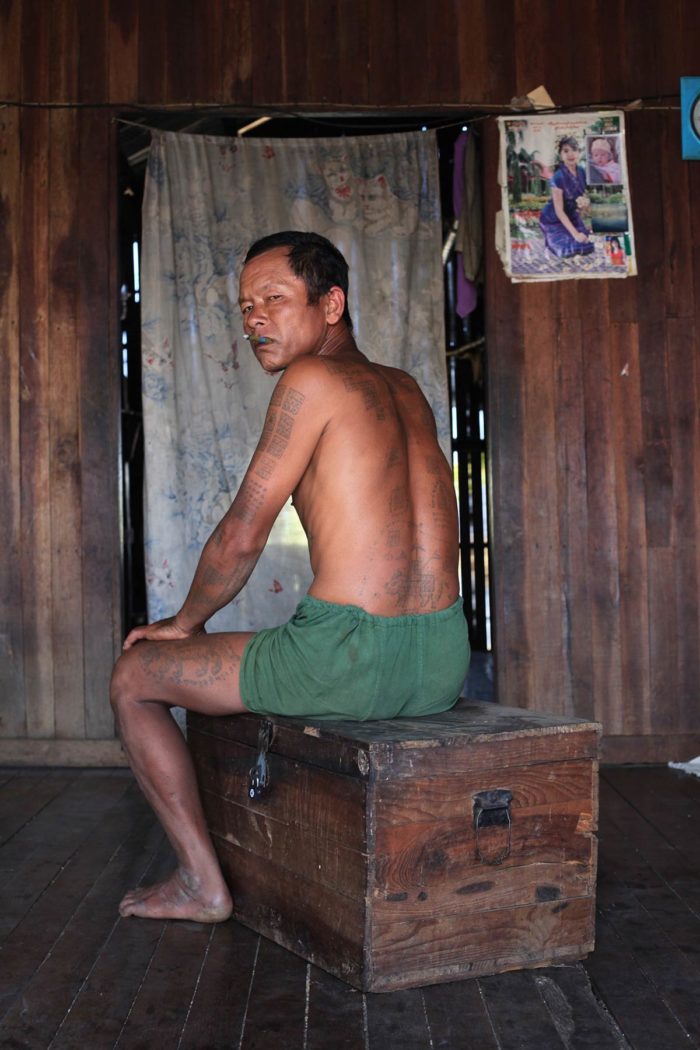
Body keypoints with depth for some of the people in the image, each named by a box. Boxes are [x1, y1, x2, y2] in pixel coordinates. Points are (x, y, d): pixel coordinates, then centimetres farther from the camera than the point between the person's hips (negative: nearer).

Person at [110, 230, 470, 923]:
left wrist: (184, 622, 11)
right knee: (270, 664, 41)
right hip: (443, 668, 9)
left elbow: (243, 534, -7)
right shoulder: (406, 391, 15)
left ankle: (203, 884, 15)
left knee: (134, 677, 12)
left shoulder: (311, 380, -7)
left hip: (350, 665, -8)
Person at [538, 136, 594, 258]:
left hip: (571, 217, 7)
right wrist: (575, 233, -27)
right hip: (554, 220, -6)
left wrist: (584, 202, -21)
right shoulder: (558, 177, -27)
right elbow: (559, 211, -25)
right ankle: (551, 238, 10)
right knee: (570, 251, -21)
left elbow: (583, 195, 5)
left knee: (587, 247, -3)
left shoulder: (581, 171, -8)